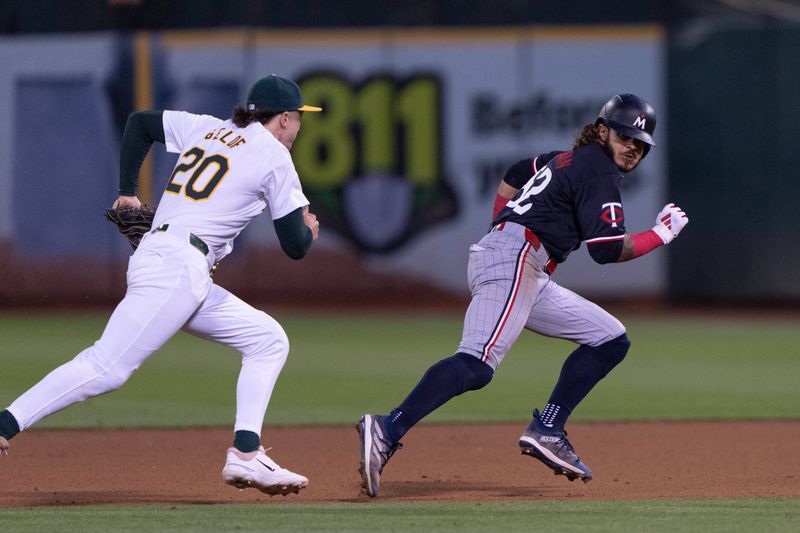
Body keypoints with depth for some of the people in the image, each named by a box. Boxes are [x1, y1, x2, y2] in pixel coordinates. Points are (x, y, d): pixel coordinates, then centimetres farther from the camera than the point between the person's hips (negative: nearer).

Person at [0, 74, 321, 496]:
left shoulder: (206, 128, 21)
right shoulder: (275, 157, 1)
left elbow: (139, 122, 28)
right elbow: (295, 247, 2)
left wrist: (128, 191, 29)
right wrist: (309, 230, 24)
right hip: (178, 267, -9)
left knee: (268, 340, 13)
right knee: (108, 367, -17)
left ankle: (245, 454, 1)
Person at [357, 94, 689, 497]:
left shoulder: (568, 158, 24)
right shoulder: (598, 169, -5)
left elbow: (513, 176, 38)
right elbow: (607, 248, -13)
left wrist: (501, 233, 33)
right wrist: (661, 235, -1)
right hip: (516, 257, -11)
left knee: (611, 339, 13)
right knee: (477, 365, -28)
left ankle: (546, 432, 0)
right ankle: (387, 431, -42)